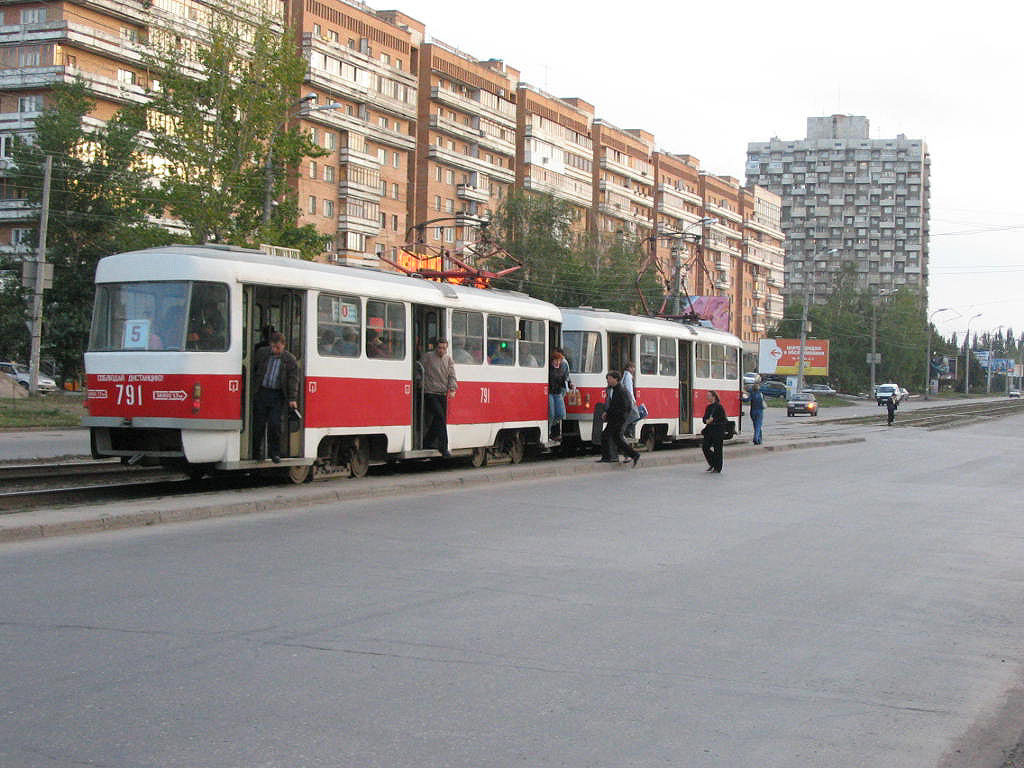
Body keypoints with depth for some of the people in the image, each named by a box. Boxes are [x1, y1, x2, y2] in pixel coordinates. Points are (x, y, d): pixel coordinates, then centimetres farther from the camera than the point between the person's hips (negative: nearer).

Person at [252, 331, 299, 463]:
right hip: (261, 392, 1)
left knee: (275, 424, -7)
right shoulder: (261, 352, 4)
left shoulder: (290, 360, -2)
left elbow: (293, 380, -4)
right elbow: (253, 368, 17)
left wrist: (292, 399, -11)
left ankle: (275, 453, 7)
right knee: (259, 424, 2)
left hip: (277, 396, -1)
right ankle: (257, 452, 16)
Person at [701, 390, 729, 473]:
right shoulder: (708, 407, 12)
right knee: (705, 447, 1)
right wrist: (707, 420, -8)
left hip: (718, 431, -7)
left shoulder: (719, 407, -10)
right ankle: (712, 464, 18)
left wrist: (713, 421, -17)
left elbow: (723, 420, -12)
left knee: (717, 449, 0)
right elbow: (704, 418, 14)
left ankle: (717, 468, 10)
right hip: (709, 430, 7)